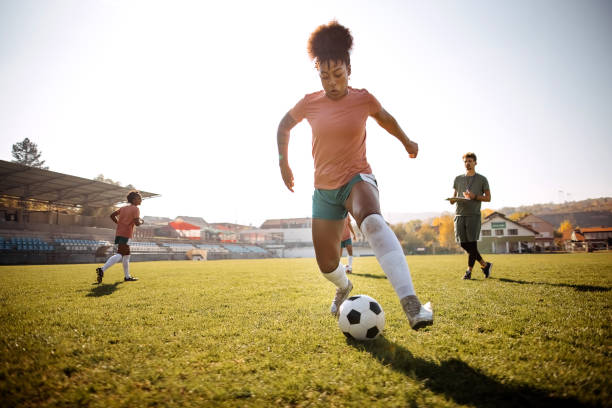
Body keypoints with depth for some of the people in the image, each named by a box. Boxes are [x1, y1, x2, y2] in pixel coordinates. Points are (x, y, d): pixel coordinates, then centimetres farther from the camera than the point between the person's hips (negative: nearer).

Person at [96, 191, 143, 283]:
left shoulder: (123, 208, 18)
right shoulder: (135, 209, -6)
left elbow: (112, 215, 16)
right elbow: (137, 223, -15)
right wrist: (141, 222, 6)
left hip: (119, 233, 9)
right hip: (126, 235, -9)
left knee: (126, 255, 16)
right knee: (120, 255, -13)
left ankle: (127, 276, 23)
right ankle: (102, 270, -26)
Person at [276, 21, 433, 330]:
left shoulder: (363, 99, -5)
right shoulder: (309, 103, -3)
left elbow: (385, 117, 18)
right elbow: (284, 126, 17)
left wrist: (406, 141, 30)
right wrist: (283, 163, 12)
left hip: (357, 179, -3)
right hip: (324, 190, 3)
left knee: (372, 222, -39)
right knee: (327, 266, 5)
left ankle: (411, 305, -51)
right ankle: (344, 287, 44)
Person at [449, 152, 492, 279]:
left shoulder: (482, 179, 7)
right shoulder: (458, 179, 17)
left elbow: (488, 198, 5)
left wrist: (475, 196, -11)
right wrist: (452, 200, -2)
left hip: (474, 215, -4)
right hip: (459, 214, 4)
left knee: (472, 243, -8)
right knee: (464, 244, 1)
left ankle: (469, 271, -1)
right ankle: (485, 265, 17)